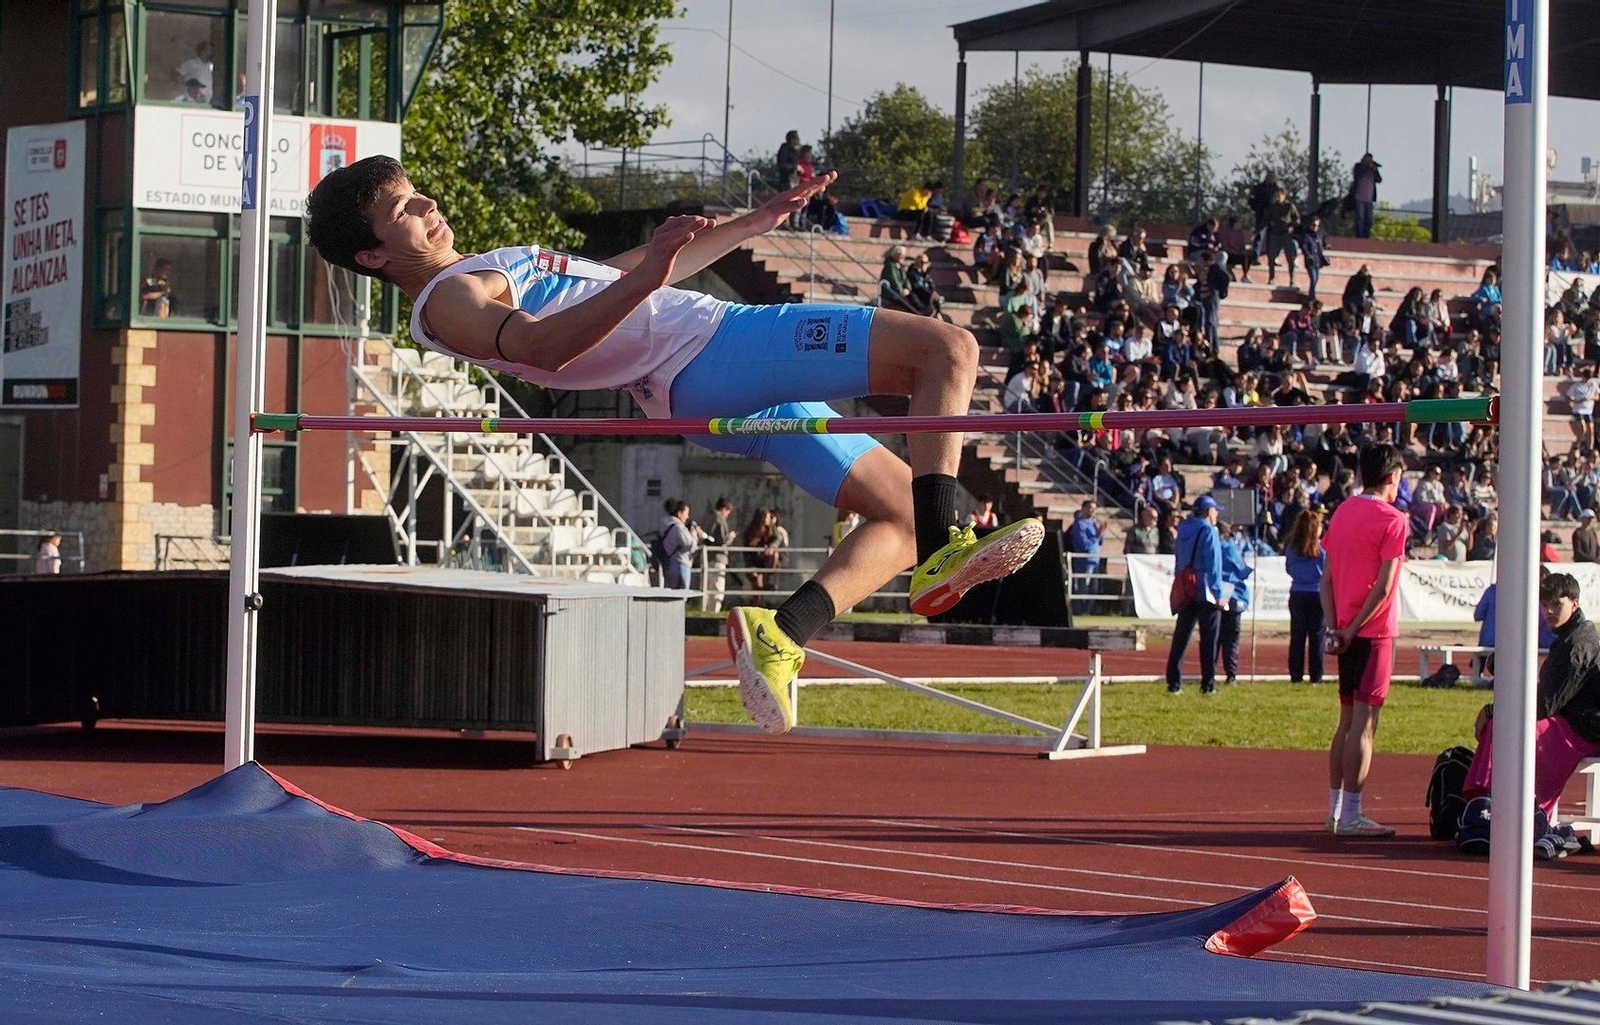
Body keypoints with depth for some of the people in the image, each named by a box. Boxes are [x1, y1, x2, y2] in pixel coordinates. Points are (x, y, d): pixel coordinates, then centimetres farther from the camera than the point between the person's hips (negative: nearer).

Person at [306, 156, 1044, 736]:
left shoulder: (488, 271, 25)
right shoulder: (447, 303, -7)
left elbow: (629, 276, 33)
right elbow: (539, 345, -29)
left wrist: (757, 222, 34)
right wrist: (642, 282, -42)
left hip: (726, 397, 10)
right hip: (713, 354, -10)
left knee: (900, 514, 11)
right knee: (948, 346, -14)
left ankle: (782, 635, -5)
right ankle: (940, 553, -22)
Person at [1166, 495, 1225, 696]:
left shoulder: (1183, 531, 13)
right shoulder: (1209, 532, -9)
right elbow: (1213, 565, -15)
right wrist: (1219, 594, -14)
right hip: (1206, 594, -6)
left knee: (1180, 639, 7)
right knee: (1208, 640, -1)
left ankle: (1174, 682, 3)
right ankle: (1208, 684, -2)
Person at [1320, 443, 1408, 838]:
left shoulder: (1342, 512, 12)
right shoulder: (1392, 520, -10)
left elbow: (1326, 578, 9)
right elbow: (1383, 586, -16)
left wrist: (1334, 626, 2)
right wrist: (1352, 629, -11)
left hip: (1346, 631, 7)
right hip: (1374, 630, -7)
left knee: (1347, 720, 14)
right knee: (1364, 722, -6)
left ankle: (1335, 811, 15)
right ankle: (1350, 816, -7)